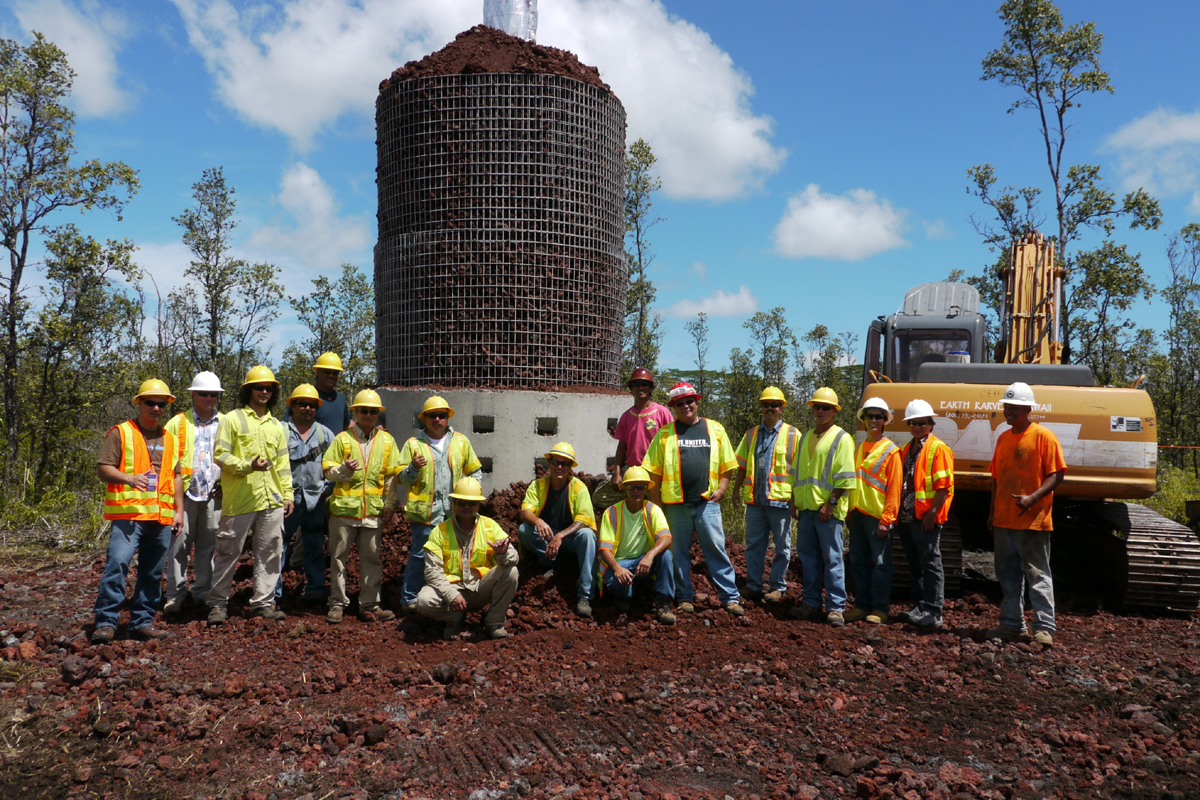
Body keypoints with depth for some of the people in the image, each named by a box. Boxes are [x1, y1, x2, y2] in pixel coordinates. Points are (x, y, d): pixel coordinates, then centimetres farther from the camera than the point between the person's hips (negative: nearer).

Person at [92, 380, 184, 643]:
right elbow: (103, 468, -5)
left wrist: (178, 510, 14)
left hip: (161, 517, 5)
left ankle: (142, 621, 17)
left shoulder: (169, 439, 19)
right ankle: (105, 622, -8)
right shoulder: (121, 433, 2)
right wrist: (128, 478, -23)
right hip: (128, 514, -5)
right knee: (117, 563, -16)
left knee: (152, 573, 8)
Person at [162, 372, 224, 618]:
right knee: (178, 546, -1)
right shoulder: (178, 423, 8)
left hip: (214, 495, 2)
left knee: (208, 546, 7)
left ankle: (204, 592, 17)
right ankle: (175, 595, 8)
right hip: (184, 494, -1)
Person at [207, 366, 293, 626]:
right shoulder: (232, 420, 4)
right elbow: (220, 455, -5)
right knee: (228, 552, 1)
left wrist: (287, 494, 12)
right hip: (239, 500, -4)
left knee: (269, 552, 5)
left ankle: (263, 602, 14)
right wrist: (248, 466, -18)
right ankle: (218, 603, 13)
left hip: (272, 500, 5)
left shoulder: (277, 426, 19)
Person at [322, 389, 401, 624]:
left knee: (371, 559, 6)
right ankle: (337, 604, 15)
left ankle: (369, 606, 14)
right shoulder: (342, 439, 4)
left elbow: (393, 476, 10)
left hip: (374, 510, 1)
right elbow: (327, 469, 4)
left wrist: (390, 505, 4)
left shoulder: (386, 440, 9)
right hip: (344, 508, -1)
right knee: (339, 558, 5)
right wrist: (343, 469, -18)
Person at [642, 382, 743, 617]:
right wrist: (657, 503, 0)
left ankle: (730, 597, 6)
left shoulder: (715, 429, 10)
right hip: (675, 503, 0)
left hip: (707, 501, 0)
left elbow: (727, 465, 13)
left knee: (716, 549, 0)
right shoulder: (665, 434, 6)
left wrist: (721, 489, 0)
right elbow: (654, 472, 5)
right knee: (679, 551, 7)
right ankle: (684, 597, 19)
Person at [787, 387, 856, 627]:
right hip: (806, 508, 7)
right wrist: (794, 501, 13)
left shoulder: (841, 438, -4)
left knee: (832, 558, -3)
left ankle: (835, 607, 3)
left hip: (828, 510, -7)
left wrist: (830, 503, -16)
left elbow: (845, 478, -10)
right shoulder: (805, 437, 17)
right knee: (808, 556, 10)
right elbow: (796, 472, 21)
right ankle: (811, 603, 19)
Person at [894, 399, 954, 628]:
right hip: (907, 516, 8)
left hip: (926, 518, -8)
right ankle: (919, 607, 23)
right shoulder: (907, 450, 18)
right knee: (914, 565, 14)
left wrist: (932, 512, -20)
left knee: (930, 564, -4)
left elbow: (944, 486, -14)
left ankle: (933, 613, -2)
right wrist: (898, 511, 15)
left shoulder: (938, 449, -8)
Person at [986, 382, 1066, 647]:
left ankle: (1045, 627, 3)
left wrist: (1032, 498, -24)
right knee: (1008, 573, 12)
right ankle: (1012, 623, 21)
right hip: (1003, 520, 7)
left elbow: (1056, 475, -11)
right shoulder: (1003, 438, 13)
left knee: (1038, 574, -3)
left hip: (1032, 519, -7)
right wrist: (993, 511, 13)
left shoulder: (1043, 436, -7)